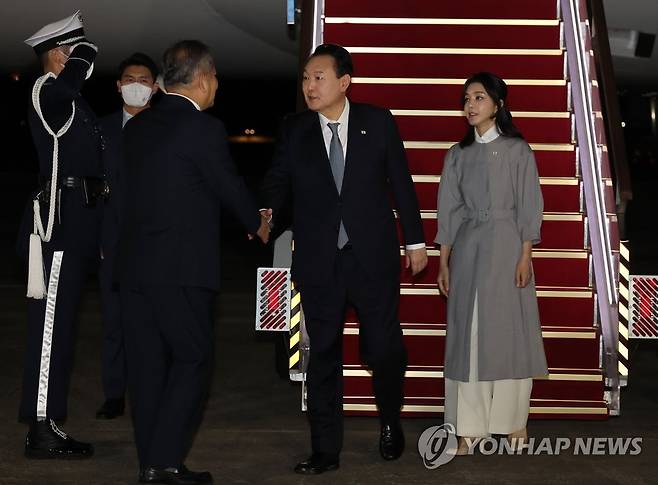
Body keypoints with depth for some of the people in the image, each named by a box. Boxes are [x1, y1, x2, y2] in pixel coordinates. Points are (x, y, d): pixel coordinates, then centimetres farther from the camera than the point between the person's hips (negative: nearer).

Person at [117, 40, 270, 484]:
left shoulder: (137, 126, 11)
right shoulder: (204, 129, -11)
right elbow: (230, 185, -2)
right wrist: (258, 223, 19)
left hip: (134, 264, 7)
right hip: (181, 268, -7)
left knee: (147, 365, 10)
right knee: (193, 361, 3)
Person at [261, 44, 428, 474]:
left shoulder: (378, 122, 0)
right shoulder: (294, 130, 3)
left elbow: (401, 183, 5)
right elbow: (278, 181, 2)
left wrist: (415, 240, 6)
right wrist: (265, 213, -21)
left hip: (373, 257, -1)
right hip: (319, 261, 1)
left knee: (383, 348, 4)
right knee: (323, 355, 5)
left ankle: (391, 423, 32)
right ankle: (326, 450, 14)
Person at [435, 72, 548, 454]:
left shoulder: (518, 150, 0)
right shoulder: (458, 155, 9)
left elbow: (529, 207, -3)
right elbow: (449, 210, 10)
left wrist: (525, 257, -10)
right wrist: (443, 262, 6)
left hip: (506, 247, -3)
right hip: (467, 250, 3)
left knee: (509, 330, 0)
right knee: (467, 334, 1)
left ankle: (515, 421, 12)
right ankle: (470, 427, 4)